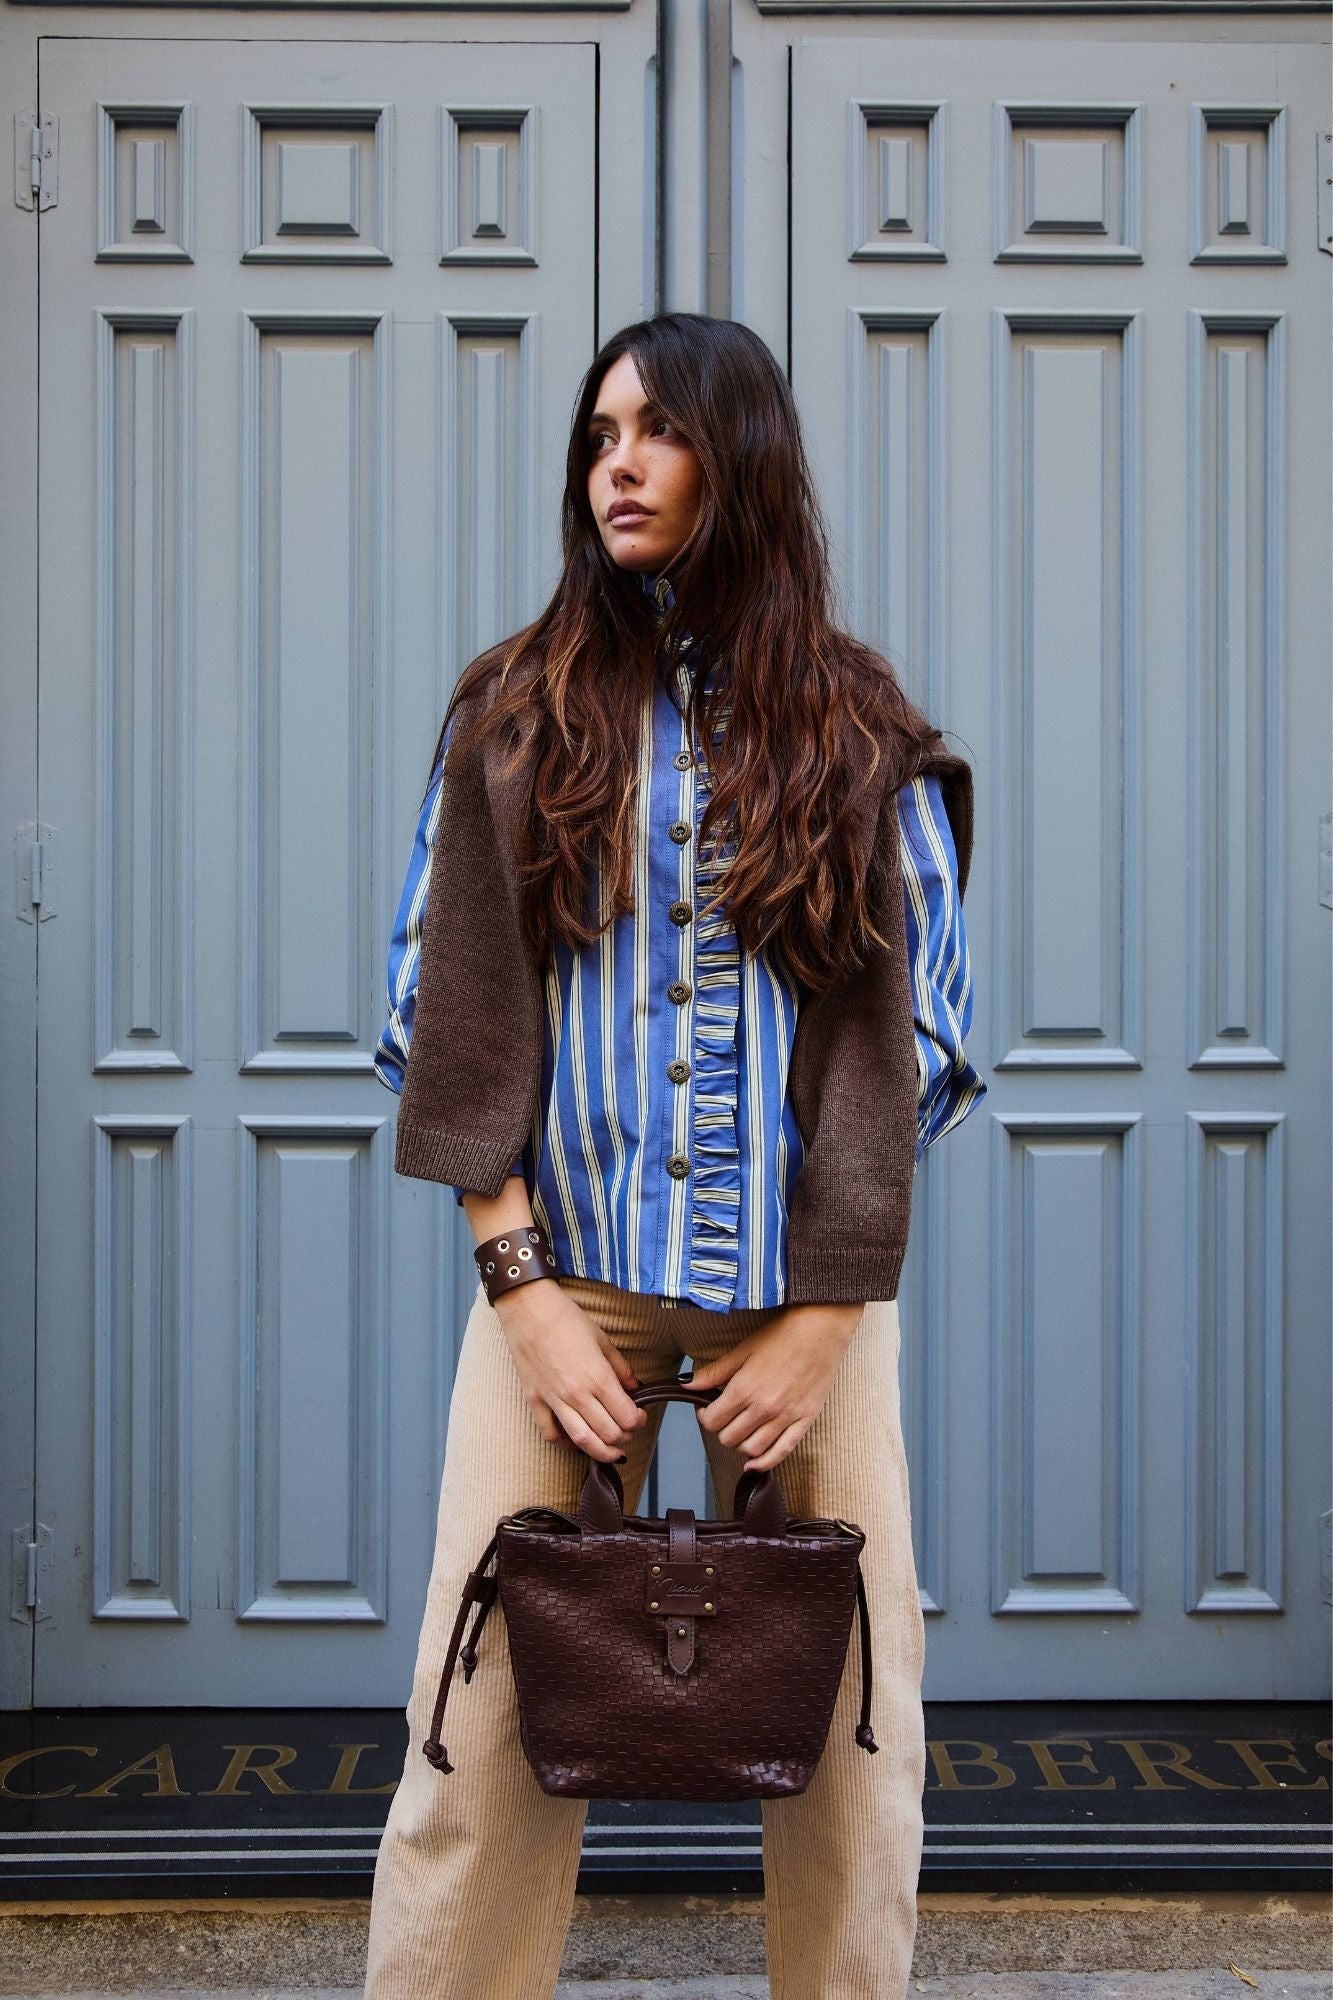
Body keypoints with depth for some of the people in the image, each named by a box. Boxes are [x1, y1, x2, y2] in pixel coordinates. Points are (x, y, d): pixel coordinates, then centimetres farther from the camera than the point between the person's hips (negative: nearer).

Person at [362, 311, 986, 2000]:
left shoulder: (859, 730, 6)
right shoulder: (519, 706, 7)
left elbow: (903, 1033, 2)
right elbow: (457, 1005, 2)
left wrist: (821, 1319, -6)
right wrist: (521, 1288, -6)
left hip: (807, 1286, 0)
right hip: (566, 1270, 0)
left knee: (850, 1717, 3)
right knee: (487, 1714, -2)